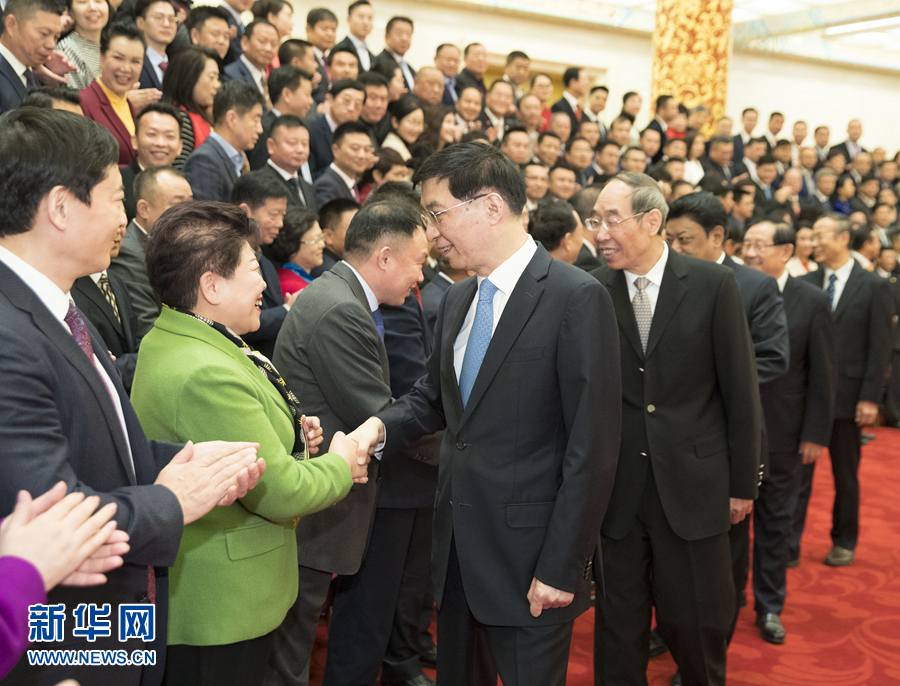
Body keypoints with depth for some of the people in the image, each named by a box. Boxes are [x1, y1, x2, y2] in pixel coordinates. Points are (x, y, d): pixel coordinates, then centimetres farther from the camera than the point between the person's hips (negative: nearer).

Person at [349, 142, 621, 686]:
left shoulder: (577, 299, -16)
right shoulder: (458, 298, 9)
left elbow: (592, 448, -17)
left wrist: (560, 569, -16)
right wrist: (380, 426, -4)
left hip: (529, 559, -7)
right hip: (457, 547, 7)